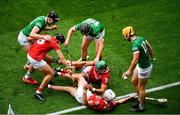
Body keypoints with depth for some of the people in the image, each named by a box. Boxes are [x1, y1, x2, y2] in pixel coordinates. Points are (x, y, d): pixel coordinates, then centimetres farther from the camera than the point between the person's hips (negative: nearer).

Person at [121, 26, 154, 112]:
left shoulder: (135, 45, -30)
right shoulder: (140, 38, -3)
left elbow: (135, 59, -36)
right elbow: (150, 47, 11)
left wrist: (129, 71, -34)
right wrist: (151, 58, 28)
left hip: (145, 68, -9)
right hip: (140, 65, 9)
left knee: (141, 87, 8)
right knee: (134, 81, 22)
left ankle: (141, 107, 27)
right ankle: (140, 100, 39)